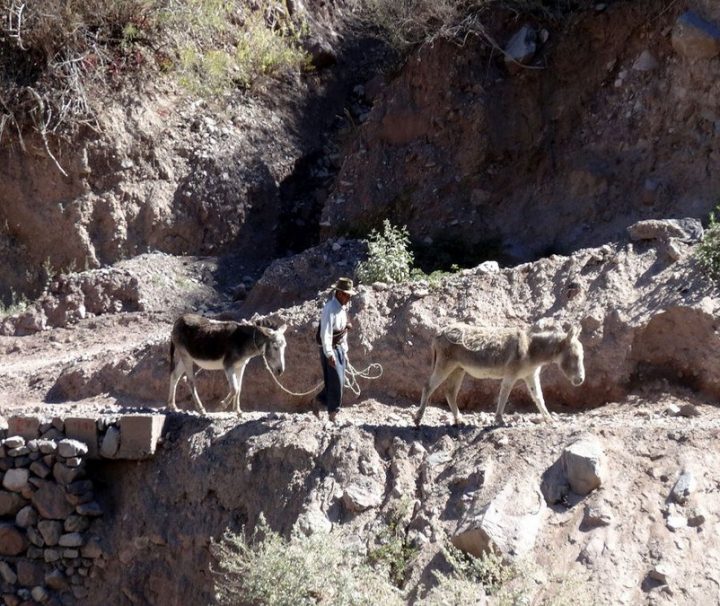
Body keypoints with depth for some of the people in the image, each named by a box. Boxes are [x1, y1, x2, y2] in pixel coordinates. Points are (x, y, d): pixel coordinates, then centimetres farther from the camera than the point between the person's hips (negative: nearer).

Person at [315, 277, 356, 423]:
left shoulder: (342, 308, 10)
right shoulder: (330, 309, -19)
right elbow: (325, 334, -25)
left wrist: (345, 352, 20)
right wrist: (329, 354, -30)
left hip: (340, 348, 9)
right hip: (330, 349, -9)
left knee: (339, 381, 13)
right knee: (336, 381, -6)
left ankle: (319, 400, 30)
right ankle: (332, 414, 3)